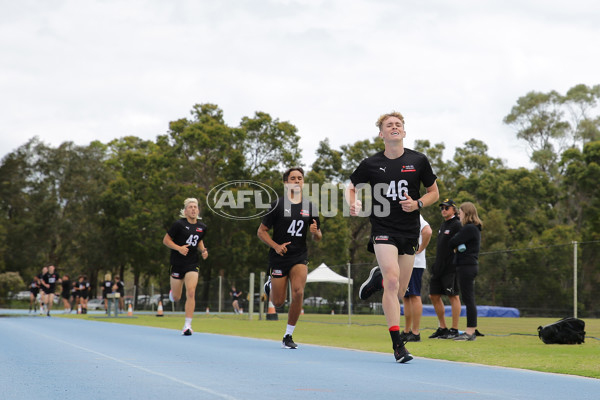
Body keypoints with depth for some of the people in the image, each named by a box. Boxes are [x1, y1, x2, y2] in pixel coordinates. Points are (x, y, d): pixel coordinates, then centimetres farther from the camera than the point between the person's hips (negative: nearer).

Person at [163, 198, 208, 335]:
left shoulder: (202, 227, 5)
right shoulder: (179, 224, -9)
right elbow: (166, 240, -5)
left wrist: (203, 250, 3)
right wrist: (179, 248, -19)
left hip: (192, 263, 2)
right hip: (177, 263, -2)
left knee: (191, 293, -16)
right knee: (176, 298, 7)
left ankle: (187, 325, -12)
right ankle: (172, 292, 47)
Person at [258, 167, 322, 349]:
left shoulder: (309, 207, 7)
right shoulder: (277, 205, -3)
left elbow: (318, 237, 13)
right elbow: (261, 231, -1)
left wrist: (315, 232, -11)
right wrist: (275, 246, -17)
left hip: (299, 257, 2)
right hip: (279, 258, -2)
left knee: (298, 293, -20)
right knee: (278, 302, 2)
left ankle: (288, 336, -5)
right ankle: (270, 285, 39)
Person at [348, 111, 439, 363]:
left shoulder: (418, 161, 2)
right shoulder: (371, 164, 0)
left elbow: (434, 193, 11)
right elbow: (351, 187, 15)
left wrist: (417, 204, -9)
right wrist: (353, 205, -7)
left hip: (410, 231, 2)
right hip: (383, 228, -2)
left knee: (398, 293, 6)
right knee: (392, 281, -20)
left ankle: (377, 278, 43)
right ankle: (398, 344, -16)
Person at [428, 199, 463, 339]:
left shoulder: (457, 225, -8)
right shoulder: (442, 225, 19)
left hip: (451, 268, -9)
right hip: (438, 268, 9)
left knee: (453, 296, -6)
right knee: (434, 296, 9)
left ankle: (454, 330, -3)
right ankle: (442, 328, 17)